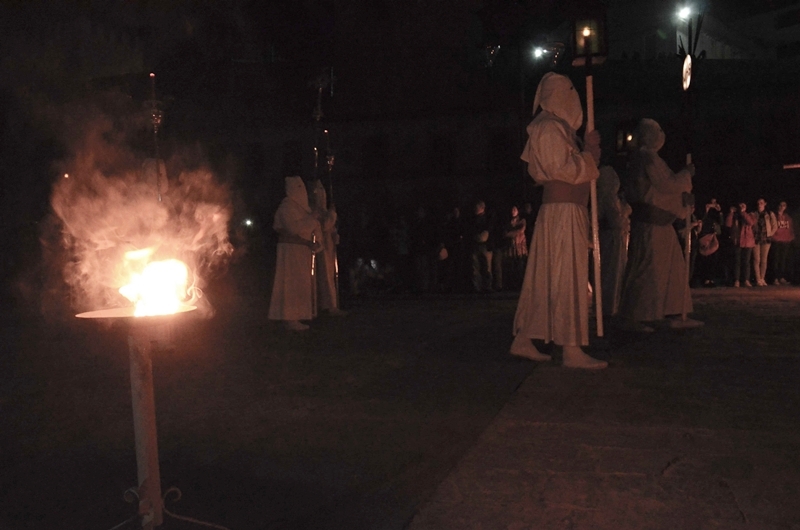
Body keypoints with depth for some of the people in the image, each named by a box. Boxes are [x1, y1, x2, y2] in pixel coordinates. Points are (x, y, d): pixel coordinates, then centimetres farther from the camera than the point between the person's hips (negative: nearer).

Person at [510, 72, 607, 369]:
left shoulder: (555, 128, 19)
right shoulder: (550, 128, -12)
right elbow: (569, 170, -18)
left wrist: (587, 152, 11)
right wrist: (590, 149, -7)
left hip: (560, 210, 10)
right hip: (563, 211, -10)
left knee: (545, 277, 11)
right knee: (568, 278, -8)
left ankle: (523, 341, 17)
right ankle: (572, 351, -4)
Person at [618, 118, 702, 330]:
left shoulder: (644, 157, 17)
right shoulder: (648, 157, -14)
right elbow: (667, 185, -16)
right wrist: (687, 173, -2)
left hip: (656, 222, 11)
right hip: (650, 223, -11)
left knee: (672, 268, 11)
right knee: (645, 270, -6)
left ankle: (677, 315, 16)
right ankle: (632, 317, 0)